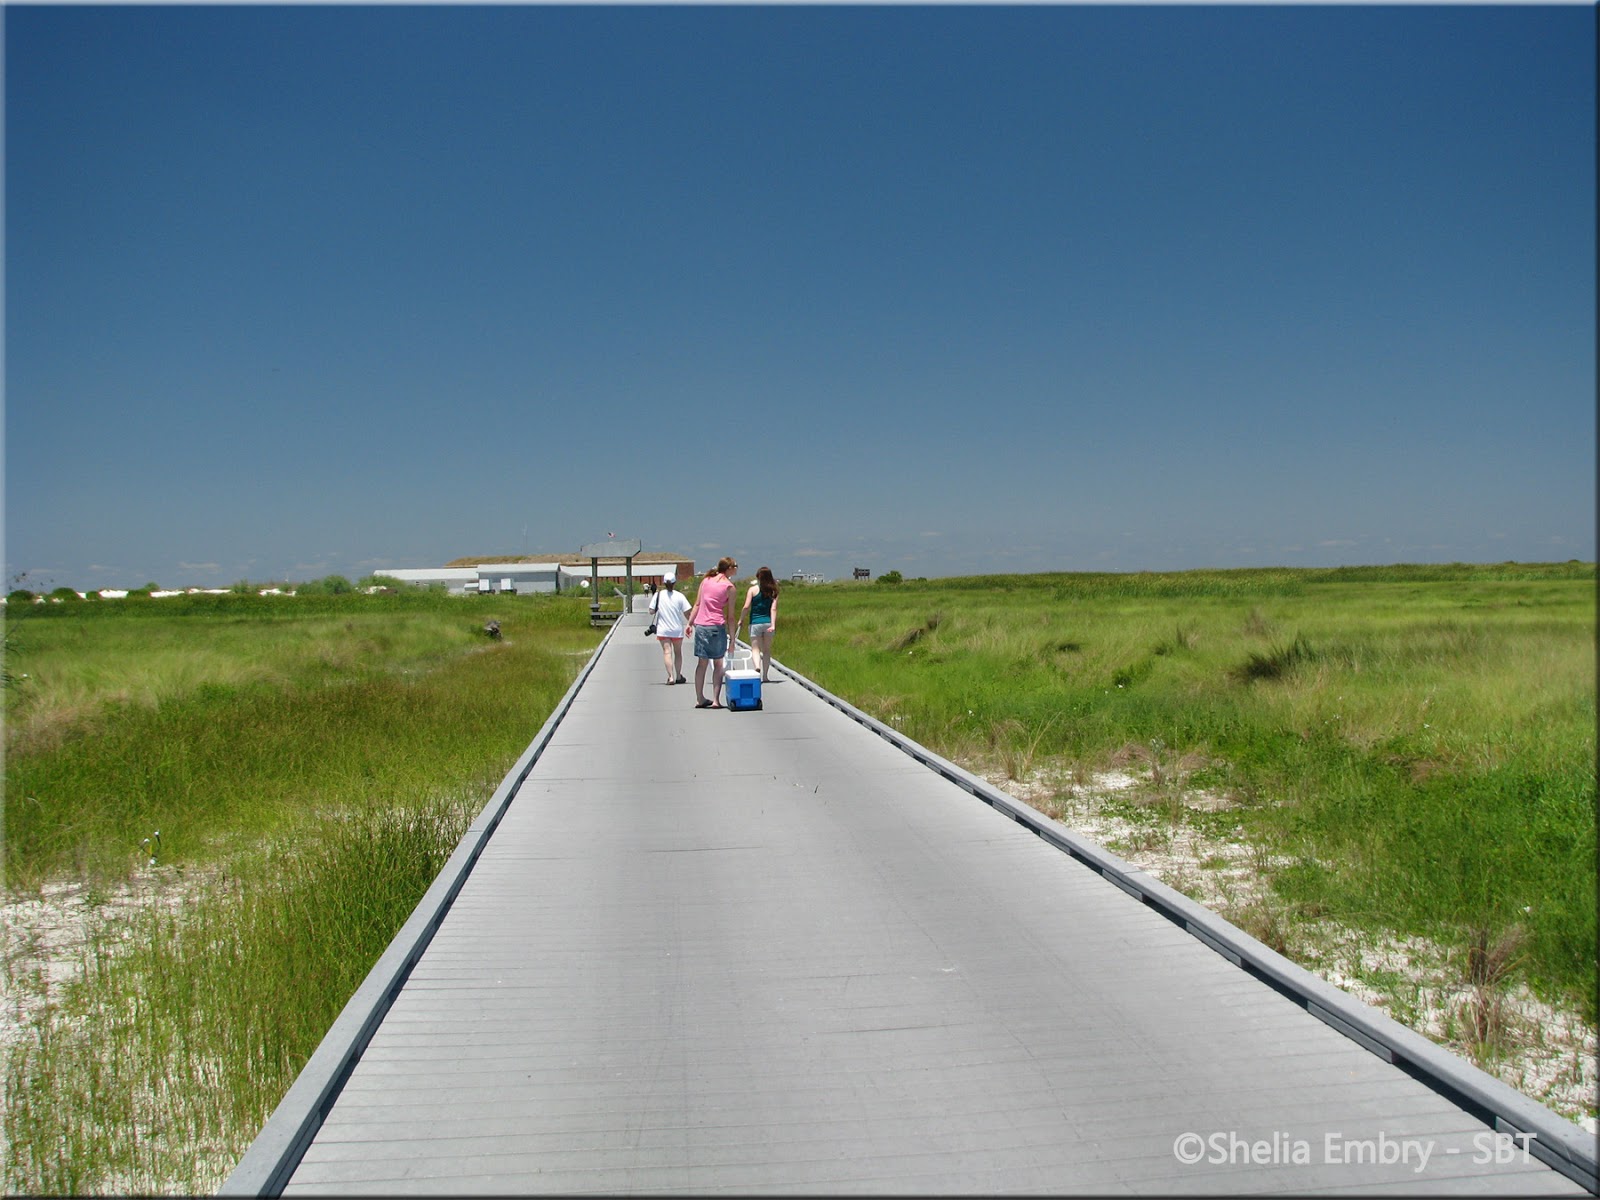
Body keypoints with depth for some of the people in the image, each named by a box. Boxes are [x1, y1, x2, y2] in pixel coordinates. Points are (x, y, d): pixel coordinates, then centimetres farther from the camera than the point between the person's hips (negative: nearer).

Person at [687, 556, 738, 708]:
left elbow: (697, 604, 10)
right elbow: (730, 615, -1)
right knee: (719, 664, 5)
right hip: (717, 626, -4)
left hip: (700, 625, 4)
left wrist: (690, 623, 14)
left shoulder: (706, 580, 12)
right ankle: (716, 700, 1)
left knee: (702, 663, 12)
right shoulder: (729, 586, -1)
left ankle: (699, 699, 16)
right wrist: (732, 637, 2)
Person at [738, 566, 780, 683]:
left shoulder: (753, 589, -4)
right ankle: (764, 676, 15)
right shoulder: (773, 591, 3)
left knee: (755, 648, 2)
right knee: (767, 650, 13)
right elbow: (774, 608, -6)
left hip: (755, 623, -2)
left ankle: (757, 666, -28)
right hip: (768, 622, 3)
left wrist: (741, 620, 4)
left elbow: (746, 607, -9)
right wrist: (773, 624, -11)